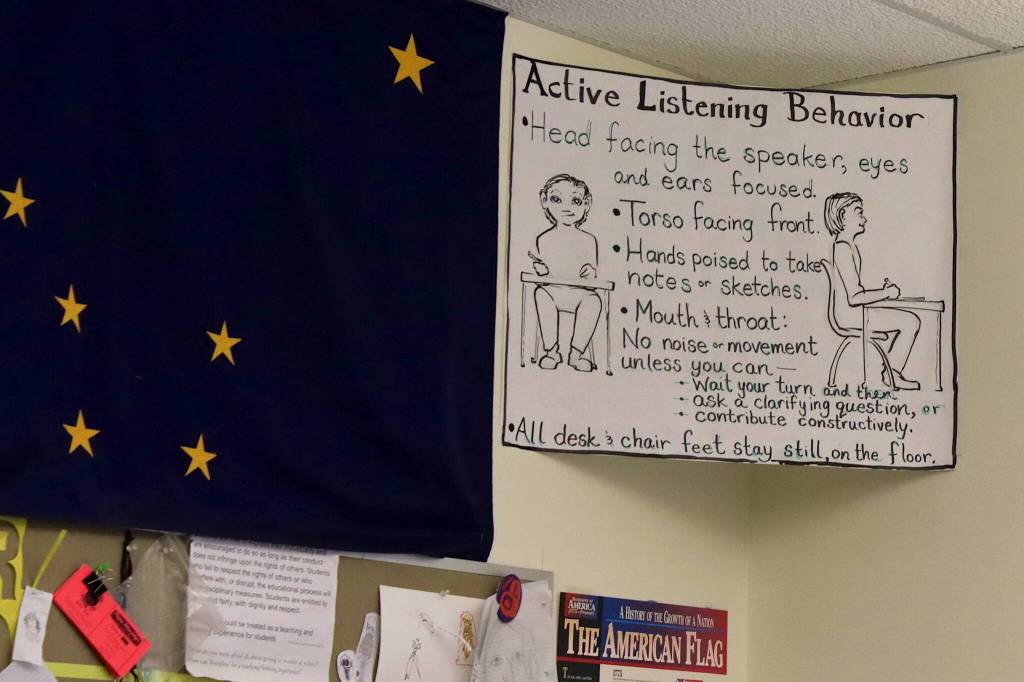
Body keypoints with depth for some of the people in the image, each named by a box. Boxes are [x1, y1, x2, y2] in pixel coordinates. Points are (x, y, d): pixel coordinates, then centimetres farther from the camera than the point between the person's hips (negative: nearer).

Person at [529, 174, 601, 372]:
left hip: (579, 291, 0)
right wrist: (541, 268, -12)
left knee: (593, 300, -33)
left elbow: (593, 267, 9)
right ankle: (551, 351, -26)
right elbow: (543, 268, 11)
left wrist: (591, 272, -14)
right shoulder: (545, 239, 10)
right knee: (541, 293, -34)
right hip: (553, 289, 0)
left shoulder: (587, 240, 10)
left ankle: (576, 353, -26)